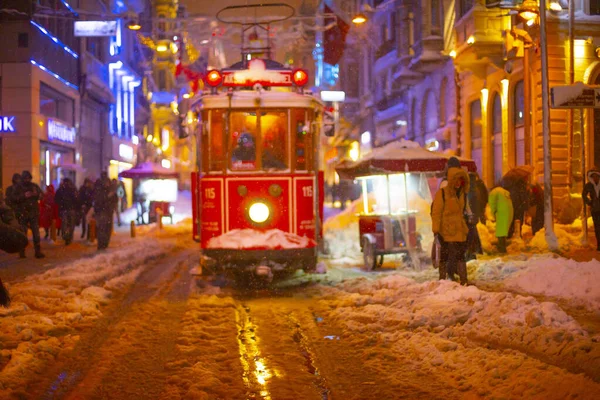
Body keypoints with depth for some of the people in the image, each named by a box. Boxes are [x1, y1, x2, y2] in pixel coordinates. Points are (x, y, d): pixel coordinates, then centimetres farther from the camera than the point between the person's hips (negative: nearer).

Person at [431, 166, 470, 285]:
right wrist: (436, 230, -15)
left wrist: (465, 228, 20)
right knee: (445, 255, -1)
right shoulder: (442, 193, -7)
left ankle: (464, 280, 9)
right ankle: (442, 279, 6)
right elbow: (436, 213, -10)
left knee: (460, 255, 7)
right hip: (446, 231, -6)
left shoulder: (462, 193, 13)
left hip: (460, 231, 6)